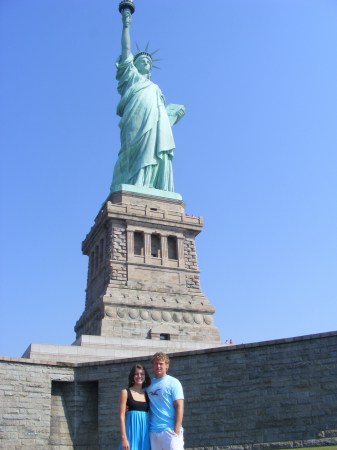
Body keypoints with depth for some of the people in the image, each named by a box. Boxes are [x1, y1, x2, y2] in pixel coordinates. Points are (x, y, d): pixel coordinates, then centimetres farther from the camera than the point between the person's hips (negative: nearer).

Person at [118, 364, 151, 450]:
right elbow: (122, 416, -5)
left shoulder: (147, 394, 12)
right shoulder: (125, 392, 0)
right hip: (132, 432, -4)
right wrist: (124, 438, -13)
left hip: (145, 433, 4)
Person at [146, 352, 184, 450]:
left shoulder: (173, 382, 1)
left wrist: (176, 430, -14)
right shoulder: (149, 384, 14)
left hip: (170, 430, -5)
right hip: (153, 431, 5)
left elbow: (179, 407, -6)